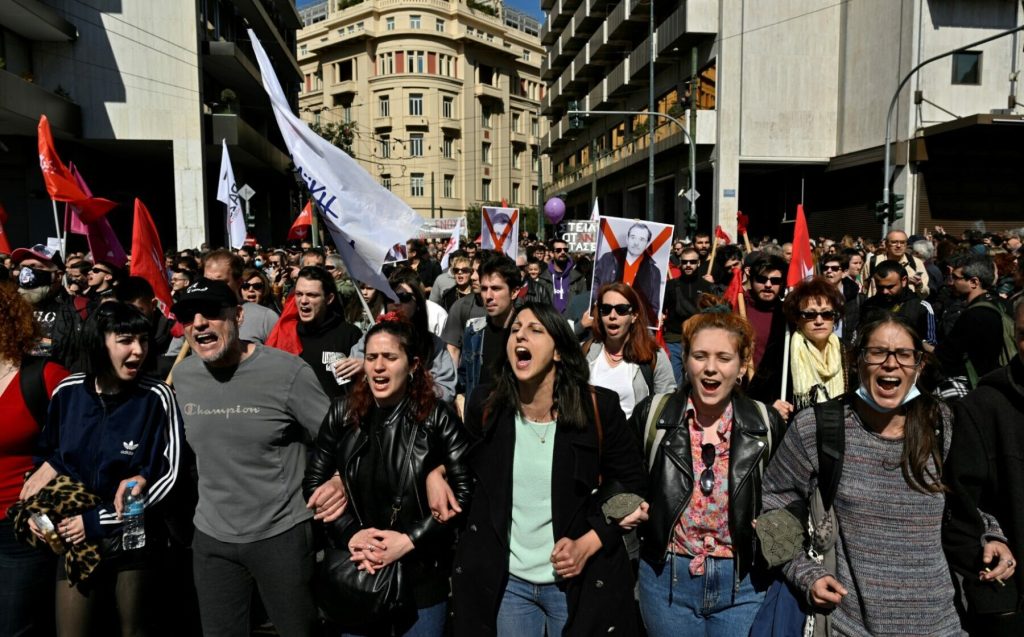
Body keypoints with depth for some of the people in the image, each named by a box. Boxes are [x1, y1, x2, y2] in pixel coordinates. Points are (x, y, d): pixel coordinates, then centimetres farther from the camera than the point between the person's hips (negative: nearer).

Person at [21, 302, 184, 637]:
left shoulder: (157, 397, -15)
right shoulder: (67, 392, -5)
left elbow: (169, 476, -14)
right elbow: (48, 456, 12)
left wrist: (98, 521, -15)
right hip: (76, 538, 3)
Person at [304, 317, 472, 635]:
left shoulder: (437, 417, -10)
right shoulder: (343, 413, -2)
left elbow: (465, 491, -12)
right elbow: (313, 483, 2)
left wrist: (410, 539, -18)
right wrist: (349, 534, -12)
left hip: (422, 575, -2)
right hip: (355, 572, 3)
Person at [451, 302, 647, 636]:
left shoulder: (598, 408, -13)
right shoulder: (486, 405, -6)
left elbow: (632, 486, -5)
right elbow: (460, 464, 13)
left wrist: (588, 544, -14)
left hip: (581, 582, -2)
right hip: (504, 581, 2)